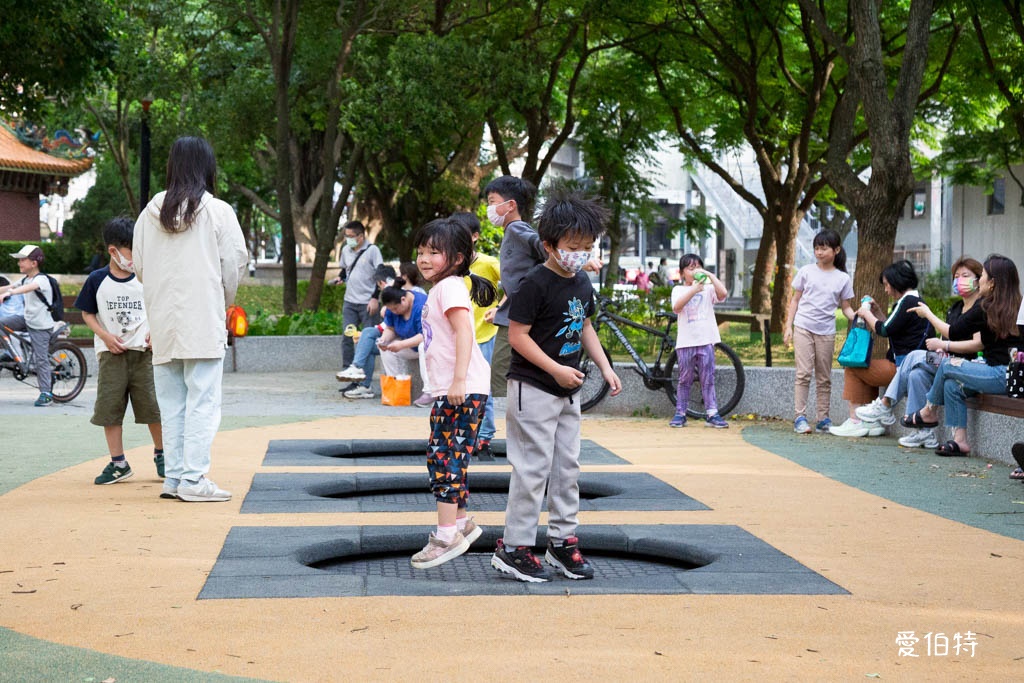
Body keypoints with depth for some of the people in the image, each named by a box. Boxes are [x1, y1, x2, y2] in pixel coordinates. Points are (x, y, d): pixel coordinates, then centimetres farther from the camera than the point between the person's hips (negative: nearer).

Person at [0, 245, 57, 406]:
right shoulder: (25, 279, 9)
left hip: (41, 326, -8)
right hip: (27, 319, 8)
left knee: (40, 359, -6)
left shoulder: (41, 279, -18)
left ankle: (46, 394, 2)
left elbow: (28, 288, -37)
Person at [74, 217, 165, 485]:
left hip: (143, 351, 0)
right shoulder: (97, 280, 0)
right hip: (111, 353, 0)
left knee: (153, 406, 0)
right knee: (109, 408, 0)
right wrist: (105, 336, -8)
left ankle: (161, 454, 19)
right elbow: (87, 313, 6)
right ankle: (118, 463, 10)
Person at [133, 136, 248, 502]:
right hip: (203, 321, -4)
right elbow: (235, 263, -3)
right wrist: (224, 303, 14)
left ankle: (173, 476, 14)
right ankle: (194, 479, -5)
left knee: (171, 403, 11)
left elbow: (140, 267, 9)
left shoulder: (150, 214, 5)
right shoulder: (217, 211, -6)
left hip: (162, 323, 5)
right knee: (202, 401, -2)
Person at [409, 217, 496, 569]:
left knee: (443, 458, -11)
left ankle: (446, 536, -11)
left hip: (462, 390, -11)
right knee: (448, 458, 16)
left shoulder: (450, 287, -11)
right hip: (448, 389, 11)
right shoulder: (440, 289, 21)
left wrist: (459, 380, -31)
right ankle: (460, 523, 27)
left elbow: (464, 331, -23)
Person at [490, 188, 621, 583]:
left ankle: (563, 541, 20)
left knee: (568, 466, 11)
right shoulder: (536, 283, -16)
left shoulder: (582, 283, 9)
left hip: (568, 390, 8)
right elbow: (517, 335, -17)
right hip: (534, 388, -8)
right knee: (533, 467, -6)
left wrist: (604, 367, 11)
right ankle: (514, 547, 2)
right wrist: (555, 369, -20)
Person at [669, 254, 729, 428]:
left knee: (708, 379, 2)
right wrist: (694, 289, -22)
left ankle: (712, 414, 3)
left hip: (706, 340, 0)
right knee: (685, 379, 6)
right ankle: (680, 414, 12)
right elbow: (676, 307, -13)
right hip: (685, 342, 0)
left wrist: (710, 275, -10)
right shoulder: (679, 290, 7)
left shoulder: (708, 288, 7)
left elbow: (723, 293, -13)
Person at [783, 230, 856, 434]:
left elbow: (846, 307, 8)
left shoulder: (843, 279, 5)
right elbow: (795, 300, 8)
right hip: (803, 327, -1)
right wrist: (788, 327, 1)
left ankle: (823, 419, 14)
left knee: (824, 378, 8)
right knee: (804, 374, -8)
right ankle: (800, 417, -7)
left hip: (826, 332, 1)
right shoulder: (806, 272, 4)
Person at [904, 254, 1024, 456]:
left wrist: (927, 313, 14)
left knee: (947, 366, 3)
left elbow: (953, 332, 0)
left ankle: (929, 412, 24)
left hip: (1002, 377, -8)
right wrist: (947, 345, 24)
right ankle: (960, 440, 5)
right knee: (952, 385, 8)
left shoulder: (986, 309, -11)